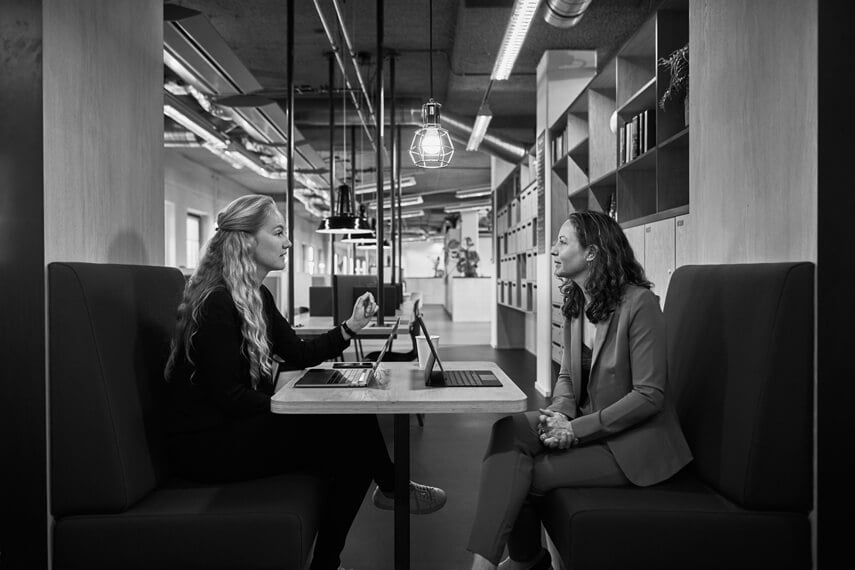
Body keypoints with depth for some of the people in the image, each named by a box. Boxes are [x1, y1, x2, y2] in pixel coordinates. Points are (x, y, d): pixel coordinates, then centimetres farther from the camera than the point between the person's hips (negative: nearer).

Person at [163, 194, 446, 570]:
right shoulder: (216, 302, -20)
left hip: (240, 424, 9)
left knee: (353, 419, -3)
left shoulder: (257, 297, 9)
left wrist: (351, 326, -1)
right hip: (205, 443, -9)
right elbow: (227, 395, -22)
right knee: (351, 432, -18)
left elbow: (299, 355, 10)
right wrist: (293, 406, -19)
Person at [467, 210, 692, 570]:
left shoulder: (639, 303, -17)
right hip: (584, 424, 7)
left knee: (526, 474, -20)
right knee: (508, 429, -21)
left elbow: (649, 395, -19)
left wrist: (577, 429, -21)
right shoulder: (575, 305, 7)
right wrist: (560, 411, -8)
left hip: (632, 440, -6)